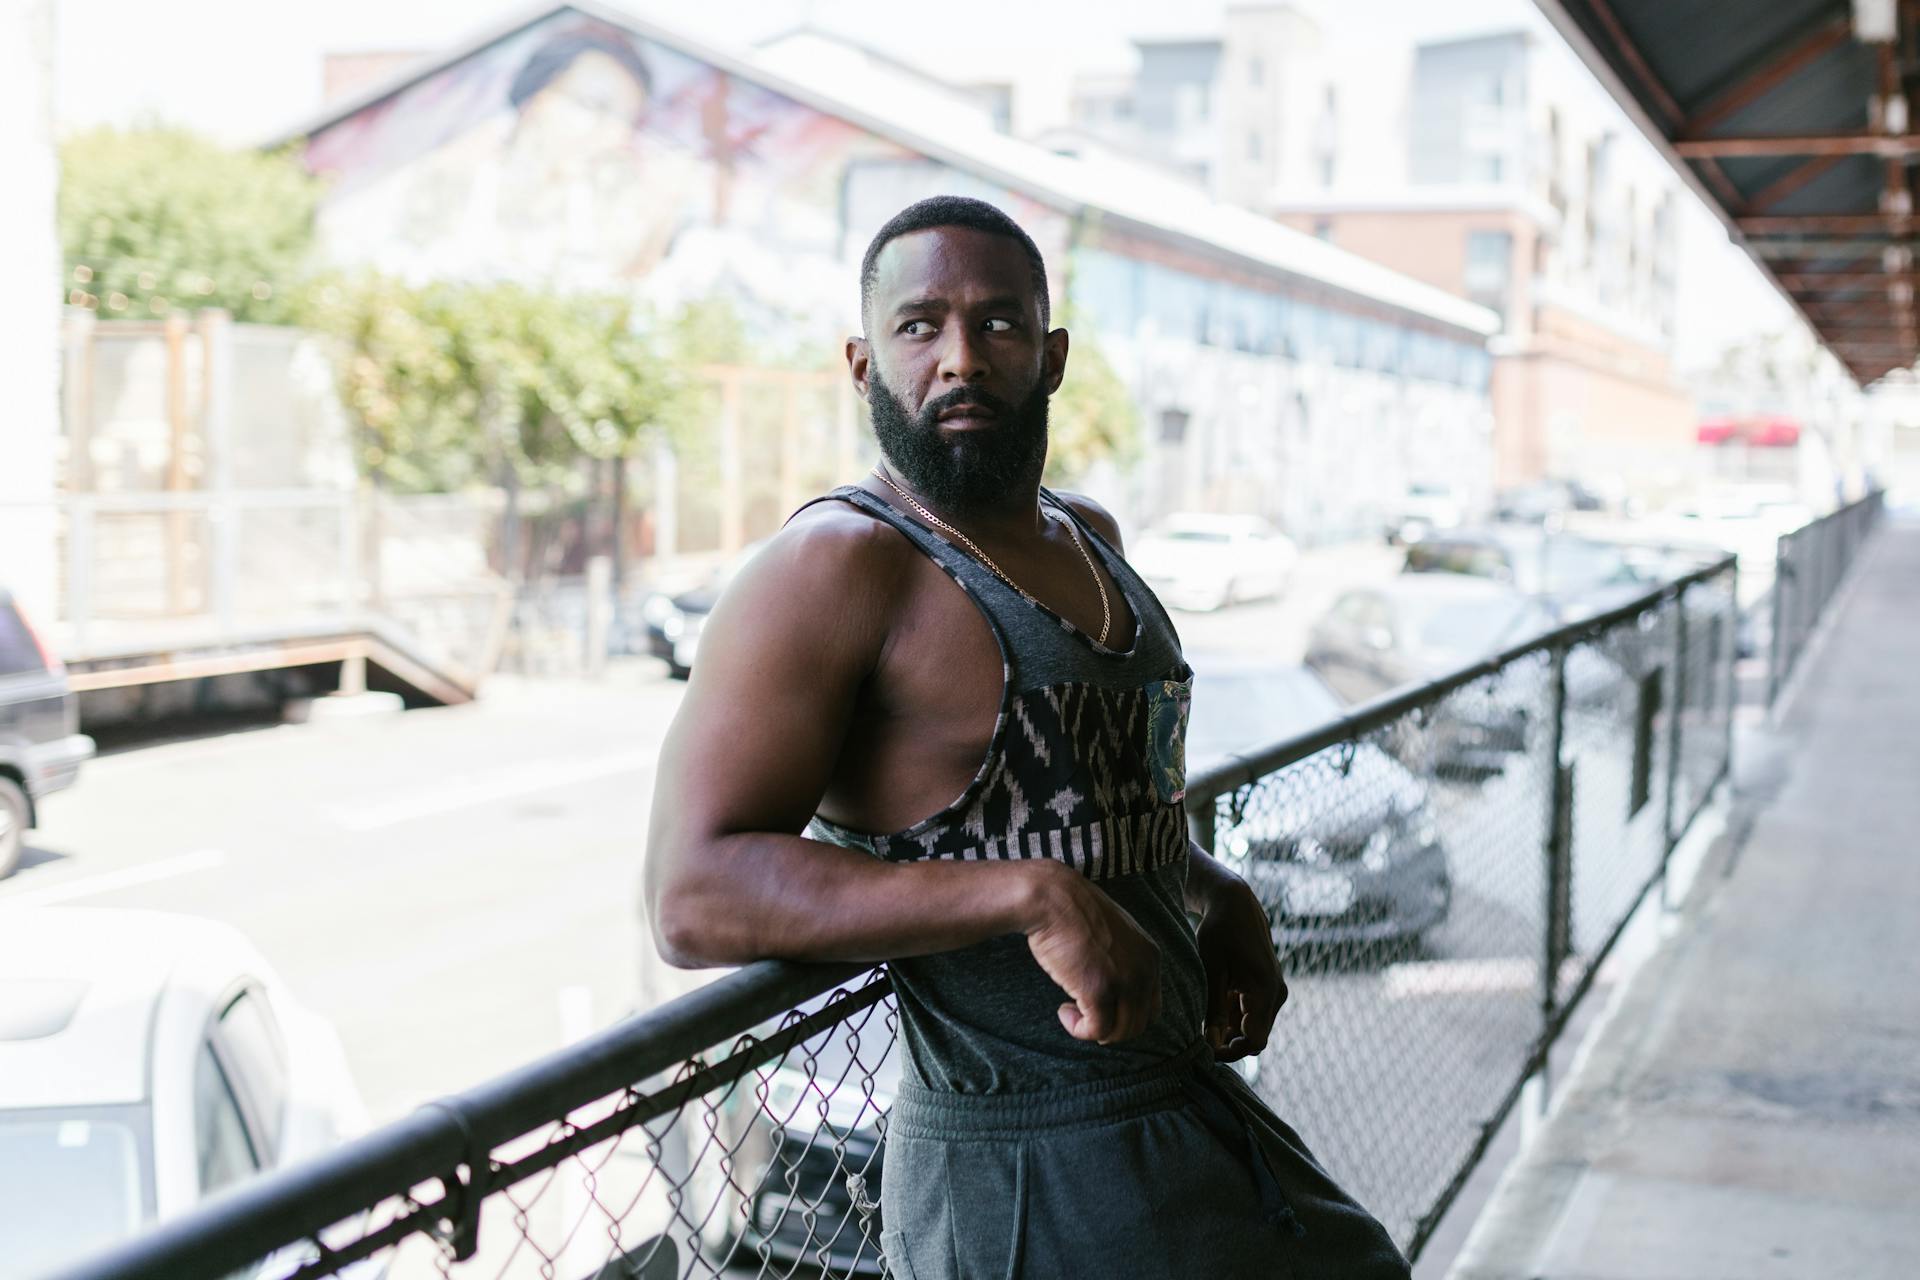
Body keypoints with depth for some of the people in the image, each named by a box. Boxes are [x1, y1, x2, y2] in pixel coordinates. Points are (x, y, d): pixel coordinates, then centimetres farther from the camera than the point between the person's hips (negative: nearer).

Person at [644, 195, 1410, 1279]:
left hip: (1193, 1103, 8)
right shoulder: (839, 566, -16)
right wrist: (1032, 895, -32)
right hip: (1027, 1181, -8)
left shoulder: (1091, 538, 11)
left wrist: (1220, 894, 9)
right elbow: (696, 894, -26)